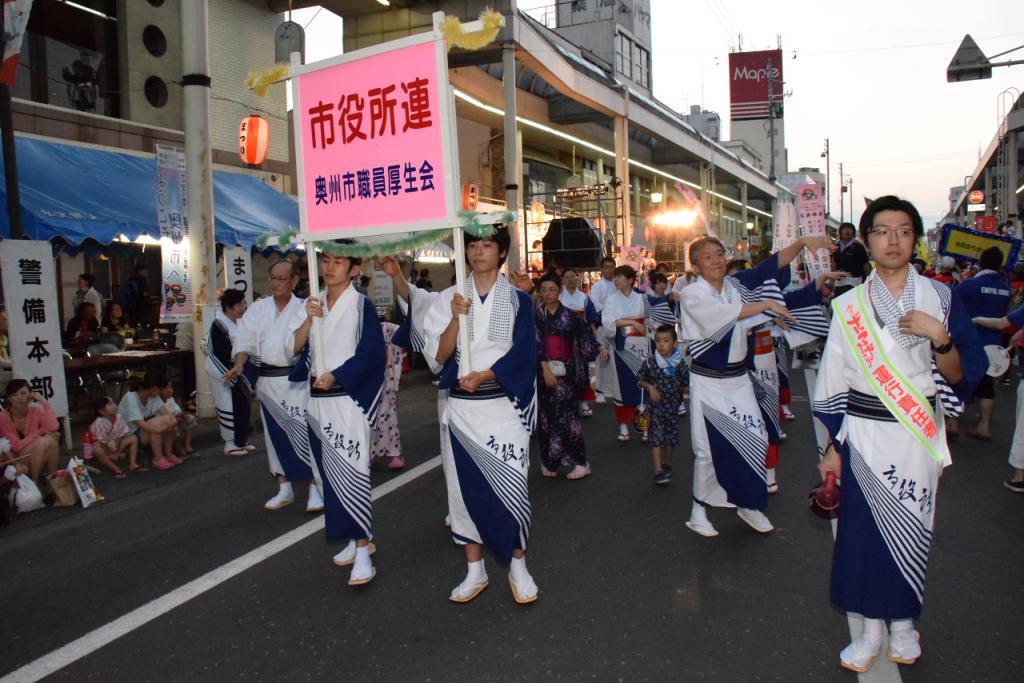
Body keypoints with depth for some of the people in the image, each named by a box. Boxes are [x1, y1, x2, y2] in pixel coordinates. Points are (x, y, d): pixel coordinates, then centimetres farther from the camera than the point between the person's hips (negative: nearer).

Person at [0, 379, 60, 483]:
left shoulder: (36, 411, -5)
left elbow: (53, 428, -25)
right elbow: (17, 446, -21)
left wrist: (45, 403, -22)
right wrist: (41, 431, -21)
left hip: (37, 462, 4)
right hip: (16, 461, -4)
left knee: (51, 439, -25)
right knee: (42, 441, -29)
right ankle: (34, 482, -15)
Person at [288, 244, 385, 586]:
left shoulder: (361, 306, -5)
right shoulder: (311, 303, 12)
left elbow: (370, 353, -11)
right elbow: (293, 347, 4)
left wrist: (335, 376, -18)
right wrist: (309, 319, -12)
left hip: (349, 398, -6)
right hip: (317, 399, 6)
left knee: (351, 471, -9)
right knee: (331, 472, 11)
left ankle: (363, 549, -3)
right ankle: (356, 538, 24)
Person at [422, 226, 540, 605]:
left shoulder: (518, 300, 3)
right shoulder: (448, 298, 5)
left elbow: (523, 353, -5)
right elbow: (437, 356, -2)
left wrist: (483, 375, -17)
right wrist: (456, 318, -16)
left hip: (504, 406, -2)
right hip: (461, 407, 2)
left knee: (511, 485, -3)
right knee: (465, 485, 7)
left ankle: (518, 565, 17)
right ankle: (475, 571, 21)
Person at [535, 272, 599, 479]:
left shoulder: (569, 315, 5)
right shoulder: (536, 315, 2)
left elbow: (584, 338, 12)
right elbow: (536, 343, -8)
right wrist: (545, 368, -17)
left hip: (566, 371, 0)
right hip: (544, 371, 0)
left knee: (568, 416, -5)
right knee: (548, 416, 3)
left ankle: (578, 462, 1)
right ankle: (550, 461, 14)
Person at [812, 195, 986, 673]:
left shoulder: (939, 298, 0)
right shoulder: (849, 306, 1)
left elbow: (962, 374, -2)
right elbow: (834, 382, 3)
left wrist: (939, 337, -20)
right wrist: (833, 448, 3)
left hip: (917, 435, 0)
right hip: (863, 436, 0)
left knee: (910, 527, 10)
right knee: (864, 527, 5)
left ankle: (903, 621, 31)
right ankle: (872, 627, 22)